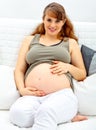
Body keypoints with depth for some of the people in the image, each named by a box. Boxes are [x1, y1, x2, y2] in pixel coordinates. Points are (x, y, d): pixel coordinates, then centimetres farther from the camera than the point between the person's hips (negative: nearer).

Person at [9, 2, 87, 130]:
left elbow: (82, 74, 22)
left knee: (46, 111, -42)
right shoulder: (30, 40, 26)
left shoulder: (70, 42, 23)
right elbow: (19, 70, 19)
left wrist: (68, 67, 0)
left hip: (61, 94, -4)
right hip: (32, 96, 4)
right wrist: (22, 89, -3)